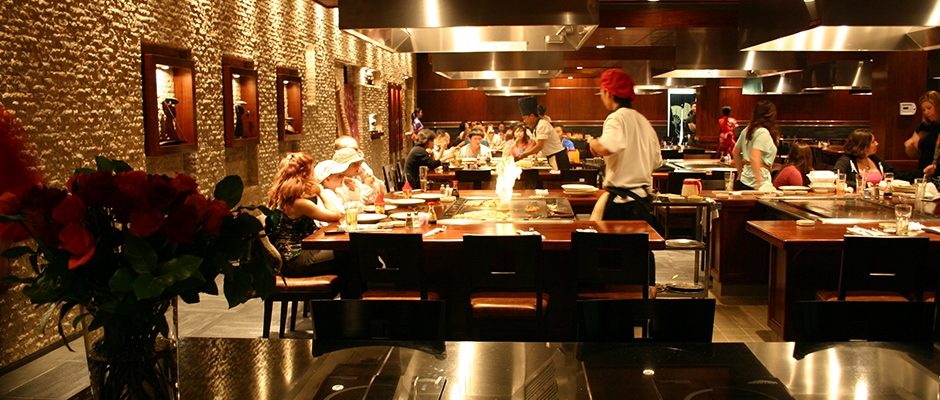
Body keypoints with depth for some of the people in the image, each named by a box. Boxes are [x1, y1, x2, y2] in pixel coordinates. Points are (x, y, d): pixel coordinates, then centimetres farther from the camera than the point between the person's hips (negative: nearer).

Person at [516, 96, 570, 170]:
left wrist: (522, 155, -19)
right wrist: (521, 155, 7)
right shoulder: (537, 126, 12)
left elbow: (539, 146, -23)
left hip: (558, 158, -10)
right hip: (553, 158, 10)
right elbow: (534, 145, 17)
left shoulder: (543, 125, -18)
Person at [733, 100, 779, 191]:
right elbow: (754, 158, -21)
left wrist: (740, 173, 31)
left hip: (743, 181, 8)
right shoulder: (763, 133, -11)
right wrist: (760, 183, -20)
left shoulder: (747, 131, 12)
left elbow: (735, 152, 22)